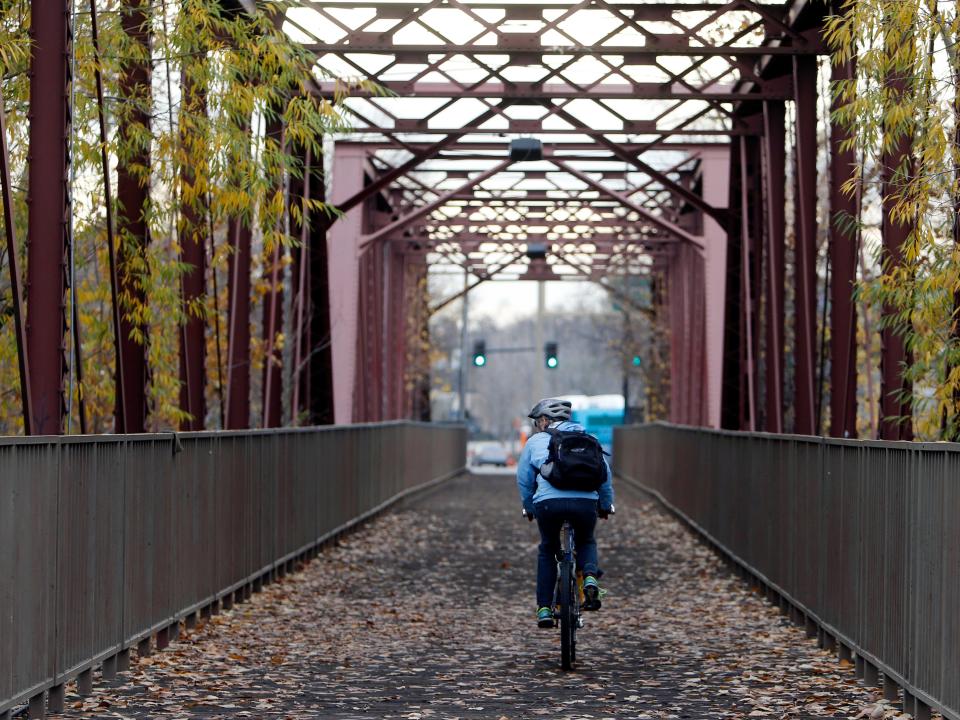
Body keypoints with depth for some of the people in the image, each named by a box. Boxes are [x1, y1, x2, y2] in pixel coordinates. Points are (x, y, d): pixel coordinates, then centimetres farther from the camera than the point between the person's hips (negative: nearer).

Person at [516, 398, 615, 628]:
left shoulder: (535, 442, 20)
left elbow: (524, 479, 24)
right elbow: (605, 473, 25)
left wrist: (529, 508, 38)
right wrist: (605, 505, 37)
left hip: (548, 502, -1)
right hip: (585, 502, 1)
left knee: (547, 550, 24)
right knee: (586, 542, 28)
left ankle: (544, 608, 16)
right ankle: (590, 576, -4)